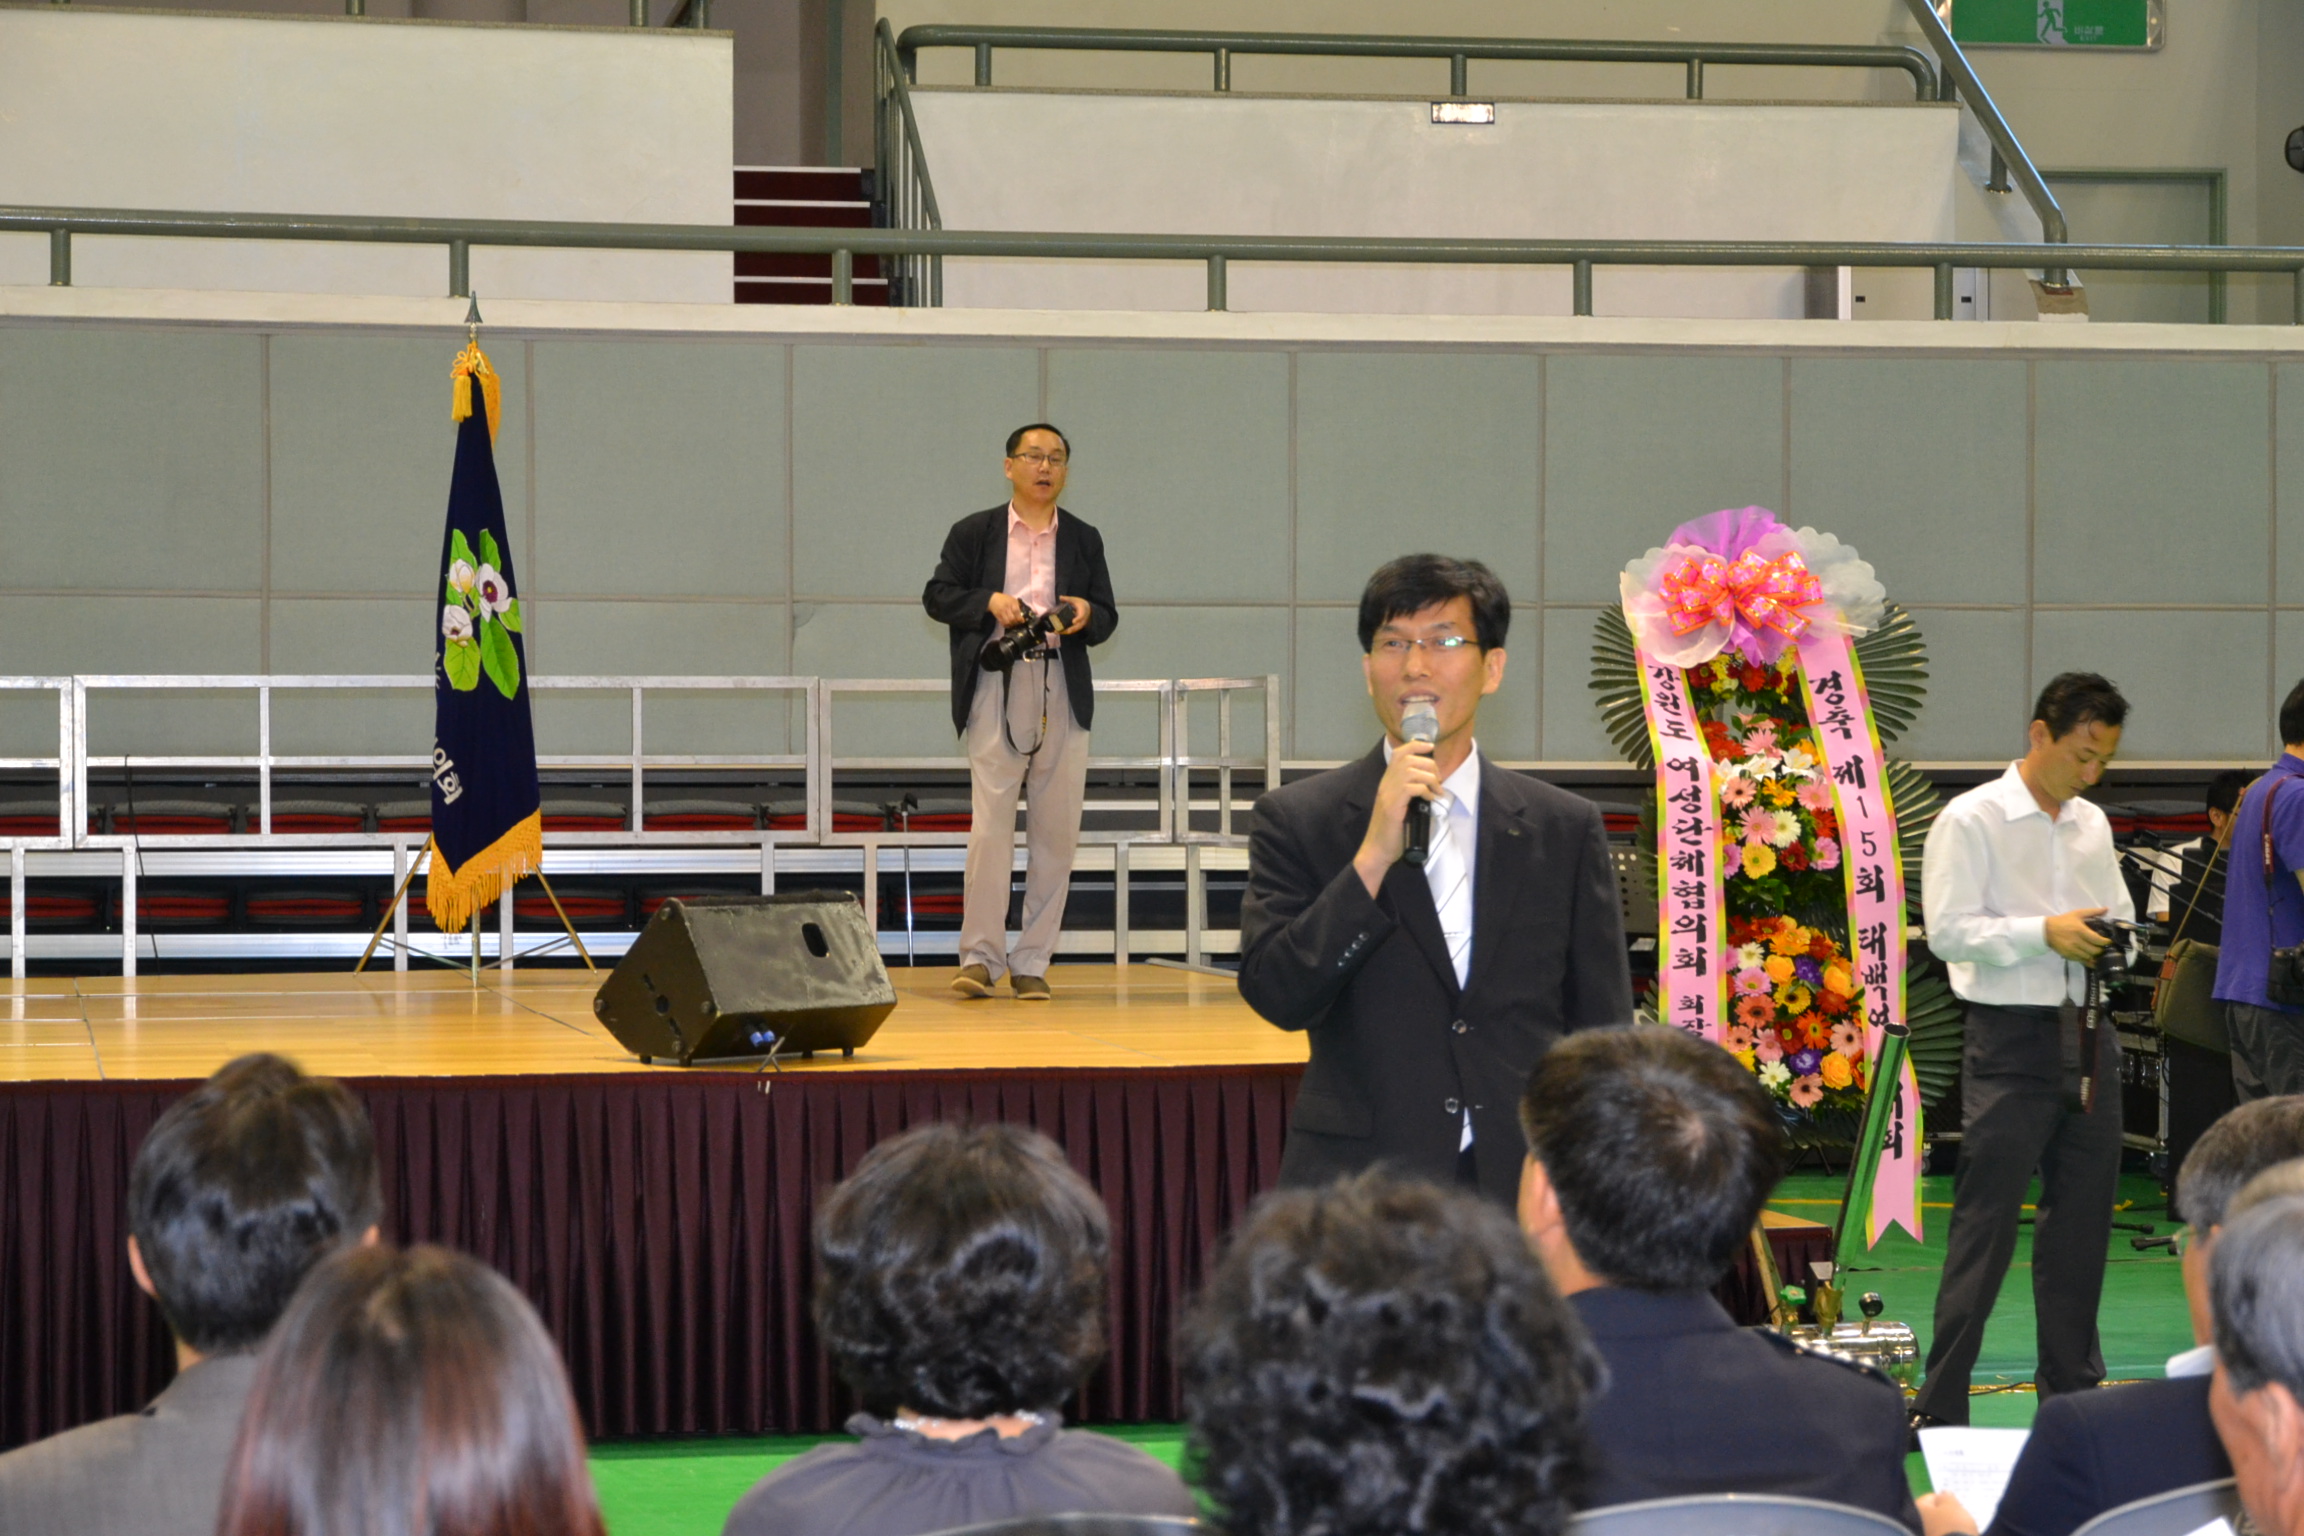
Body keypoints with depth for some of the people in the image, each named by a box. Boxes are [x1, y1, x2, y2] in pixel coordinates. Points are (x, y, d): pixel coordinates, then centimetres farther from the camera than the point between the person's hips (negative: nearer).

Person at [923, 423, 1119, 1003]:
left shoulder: (1084, 539, 15)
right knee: (990, 824, -11)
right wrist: (989, 602, -11)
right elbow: (937, 595, 6)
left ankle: (1031, 962, 6)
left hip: (1063, 694, 3)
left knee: (1056, 830, 1)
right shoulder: (974, 533, 9)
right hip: (996, 688, -3)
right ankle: (980, 955, -6)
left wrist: (1087, 613, -9)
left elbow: (1108, 618, 14)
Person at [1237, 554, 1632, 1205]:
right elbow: (1276, 997, -6)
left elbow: (1604, 1039, 11)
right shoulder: (1297, 819, 6)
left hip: (1526, 1184, 1)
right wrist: (1373, 857, -14)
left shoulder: (1565, 829, 9)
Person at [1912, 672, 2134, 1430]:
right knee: (1985, 1224, -7)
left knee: (2082, 1223, 10)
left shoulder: (2092, 825, 15)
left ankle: (2072, 1391, 18)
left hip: (2088, 1035, 7)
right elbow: (1948, 932, -12)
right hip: (2011, 1036, -6)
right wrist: (2045, 932, -20)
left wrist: (2118, 942, 0)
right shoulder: (1973, 820, -5)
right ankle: (1940, 1406, -4)